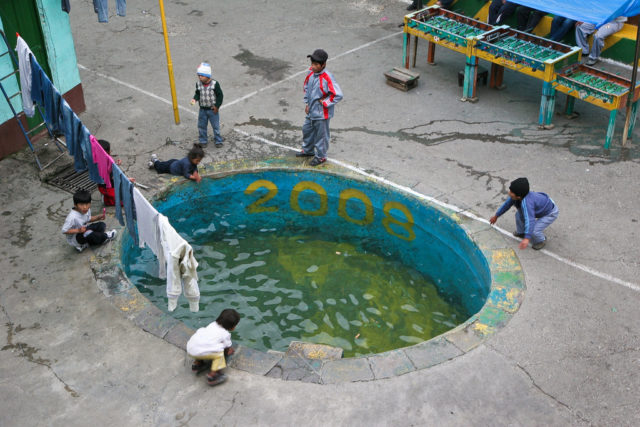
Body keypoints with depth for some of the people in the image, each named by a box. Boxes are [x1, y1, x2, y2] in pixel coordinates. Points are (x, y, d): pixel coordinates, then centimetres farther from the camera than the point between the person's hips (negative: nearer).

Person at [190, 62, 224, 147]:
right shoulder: (198, 84, -8)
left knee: (216, 126, 10)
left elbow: (220, 95, -10)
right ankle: (203, 141, 29)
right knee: (201, 126, 12)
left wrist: (217, 106, -12)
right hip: (202, 109, 3)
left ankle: (218, 141, 27)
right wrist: (194, 99, -15)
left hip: (212, 109, -3)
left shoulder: (214, 84, -18)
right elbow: (197, 94, 6)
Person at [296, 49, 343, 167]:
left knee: (321, 135, 7)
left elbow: (338, 95, -26)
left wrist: (324, 102, -18)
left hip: (321, 114, -8)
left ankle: (320, 156, 25)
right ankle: (308, 150, 46)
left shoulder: (327, 78, -25)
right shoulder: (311, 74, -2)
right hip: (310, 111, 8)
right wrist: (307, 103, 10)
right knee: (307, 130, 24)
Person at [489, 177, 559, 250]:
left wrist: (527, 238, -61)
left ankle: (541, 240, 15)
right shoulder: (515, 196, -19)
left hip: (550, 213, -8)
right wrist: (496, 216, 16)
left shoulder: (526, 201, -45)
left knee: (534, 231, -19)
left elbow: (529, 220, -53)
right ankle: (521, 232, 33)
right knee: (519, 214, 7)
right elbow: (507, 204, 1)